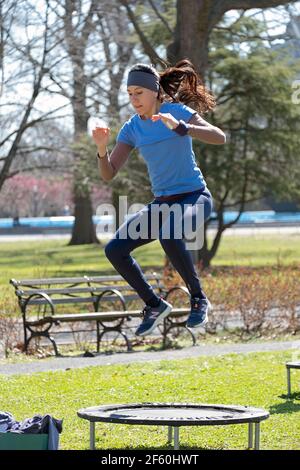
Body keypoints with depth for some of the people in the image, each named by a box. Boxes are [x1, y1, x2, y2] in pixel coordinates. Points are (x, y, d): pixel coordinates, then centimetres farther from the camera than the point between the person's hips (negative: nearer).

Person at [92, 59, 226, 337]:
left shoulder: (177, 111, -9)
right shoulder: (132, 128, 3)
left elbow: (220, 138, -23)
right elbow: (108, 174, -2)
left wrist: (179, 127, -36)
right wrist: (102, 149, -22)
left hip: (195, 197, -6)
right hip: (162, 204, 6)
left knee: (169, 234, -38)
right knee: (114, 249, -11)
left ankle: (199, 299, -19)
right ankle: (155, 305, 4)